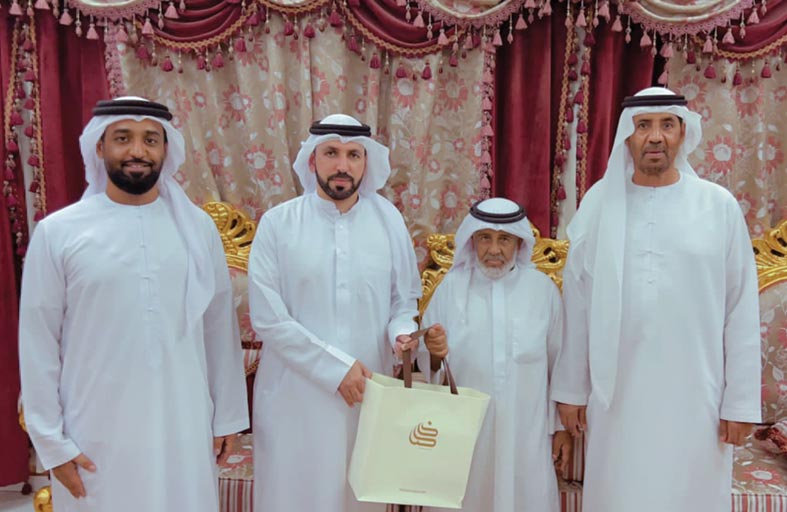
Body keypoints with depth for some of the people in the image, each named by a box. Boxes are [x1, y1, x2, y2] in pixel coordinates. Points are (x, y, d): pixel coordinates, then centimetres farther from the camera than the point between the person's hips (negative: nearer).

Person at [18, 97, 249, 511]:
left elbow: (220, 326, 3)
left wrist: (228, 415, 6)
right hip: (96, 435, -1)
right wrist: (52, 441, -2)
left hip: (185, 428, 2)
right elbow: (38, 343, -2)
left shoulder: (198, 227, 0)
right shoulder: (57, 232, -5)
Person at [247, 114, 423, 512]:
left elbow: (405, 297, 10)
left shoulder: (389, 219, 1)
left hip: (369, 392, 2)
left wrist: (400, 331, -12)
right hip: (296, 394, -2)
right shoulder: (278, 223, -8)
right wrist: (336, 367, -14)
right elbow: (268, 318, -11)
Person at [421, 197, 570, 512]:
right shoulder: (452, 286, -2)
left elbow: (559, 363, 3)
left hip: (525, 432, 0)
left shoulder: (543, 289, -2)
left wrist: (562, 426, 6)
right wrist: (432, 351, -22)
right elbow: (425, 362, 0)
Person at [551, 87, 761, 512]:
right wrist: (570, 388, 2)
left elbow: (742, 310, -1)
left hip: (695, 396, 0)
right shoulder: (600, 202, -1)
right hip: (616, 394, 1)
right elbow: (577, 301, 1)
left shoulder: (720, 206, -2)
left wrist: (742, 401, -2)